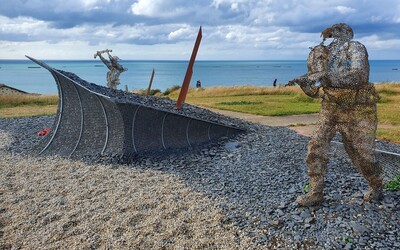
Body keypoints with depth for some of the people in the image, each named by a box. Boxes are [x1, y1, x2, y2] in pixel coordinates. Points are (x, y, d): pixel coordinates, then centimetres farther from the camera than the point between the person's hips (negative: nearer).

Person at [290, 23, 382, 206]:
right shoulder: (325, 57, 8)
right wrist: (304, 83, -12)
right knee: (316, 146, -7)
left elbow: (360, 76, -30)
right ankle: (315, 193, 4)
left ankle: (376, 186, 33)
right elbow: (315, 93, 9)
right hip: (332, 108, 5)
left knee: (362, 155, 2)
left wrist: (327, 77, -38)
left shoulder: (355, 48, -10)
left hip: (358, 110, -5)